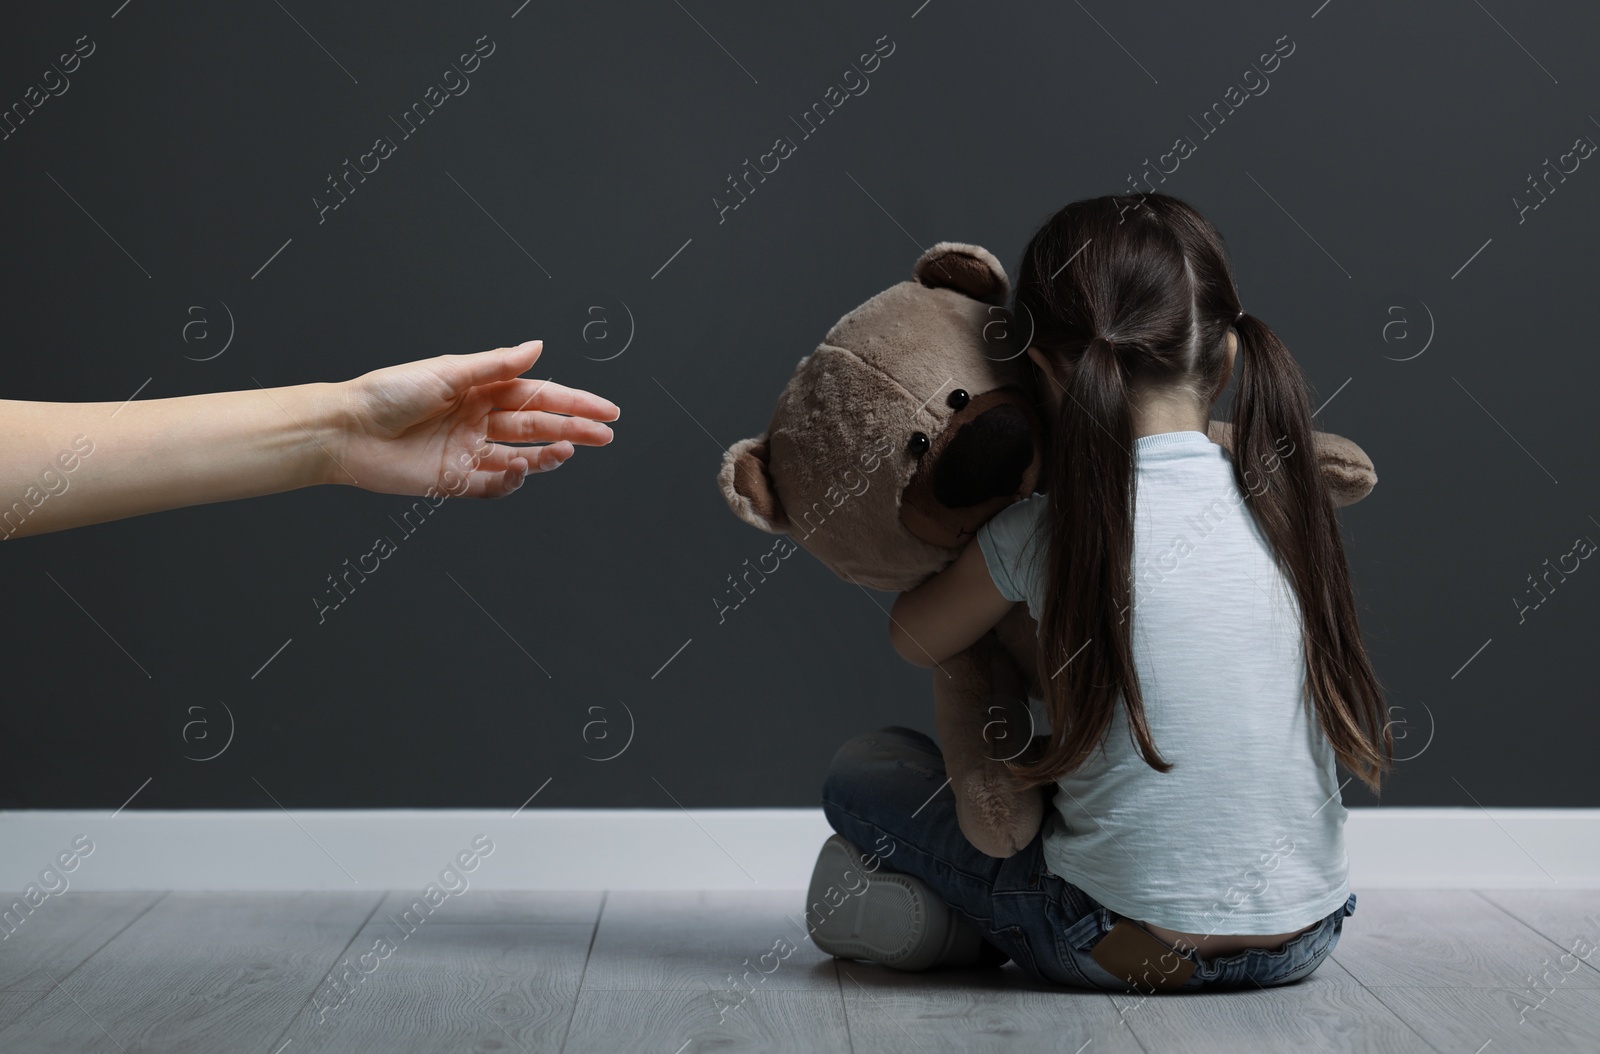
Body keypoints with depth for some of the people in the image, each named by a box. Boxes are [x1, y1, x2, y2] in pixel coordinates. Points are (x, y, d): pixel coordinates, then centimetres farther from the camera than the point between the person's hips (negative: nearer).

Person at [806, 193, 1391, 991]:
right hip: (1304, 938, 4)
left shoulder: (1043, 533, -14)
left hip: (1130, 950, -4)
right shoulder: (1286, 506, -4)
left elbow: (915, 640, 6)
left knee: (862, 771, 12)